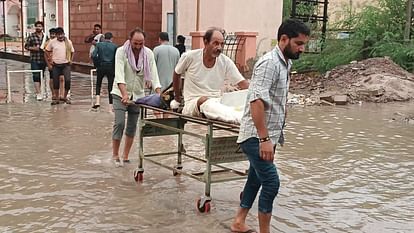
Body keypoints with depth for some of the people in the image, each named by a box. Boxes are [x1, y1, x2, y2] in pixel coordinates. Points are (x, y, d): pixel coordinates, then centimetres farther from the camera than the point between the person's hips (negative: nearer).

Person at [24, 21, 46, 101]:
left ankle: (37, 91, 26)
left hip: (43, 60, 4)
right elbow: (26, 46, 1)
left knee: (41, 76, 11)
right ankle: (39, 93, -13)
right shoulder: (31, 36, -1)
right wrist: (33, 48, -14)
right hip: (34, 59, -4)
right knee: (36, 76, -10)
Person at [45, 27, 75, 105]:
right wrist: (49, 61, 5)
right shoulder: (52, 42, -1)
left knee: (67, 80, -14)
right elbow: (47, 51, 11)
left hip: (66, 64, 0)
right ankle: (56, 98, 19)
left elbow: (72, 52, 16)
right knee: (56, 82, 4)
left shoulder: (68, 42, 2)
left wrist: (71, 60, 5)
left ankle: (65, 97, 4)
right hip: (56, 65, 0)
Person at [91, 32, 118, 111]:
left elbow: (93, 55, -6)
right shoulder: (114, 46, -1)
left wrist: (97, 64, 6)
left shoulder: (99, 44, 2)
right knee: (110, 86, 5)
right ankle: (110, 106, 6)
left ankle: (97, 101, 2)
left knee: (98, 84, 18)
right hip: (111, 68, -1)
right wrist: (115, 67, 5)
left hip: (101, 67, 1)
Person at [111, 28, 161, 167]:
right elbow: (119, 75, -26)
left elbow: (153, 75, -12)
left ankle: (125, 157, 17)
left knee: (132, 126, 6)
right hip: (121, 93, -3)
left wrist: (159, 95, -27)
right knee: (119, 123, -14)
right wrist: (124, 94, -40)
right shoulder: (121, 51, -16)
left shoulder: (148, 54, -7)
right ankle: (115, 155, 3)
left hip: (138, 94, 3)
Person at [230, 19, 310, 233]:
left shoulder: (284, 63, 14)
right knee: (271, 183, -11)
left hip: (267, 136, 10)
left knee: (256, 180, 17)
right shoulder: (269, 63, -17)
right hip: (256, 137, -10)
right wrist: (264, 139, -29)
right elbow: (256, 101, -27)